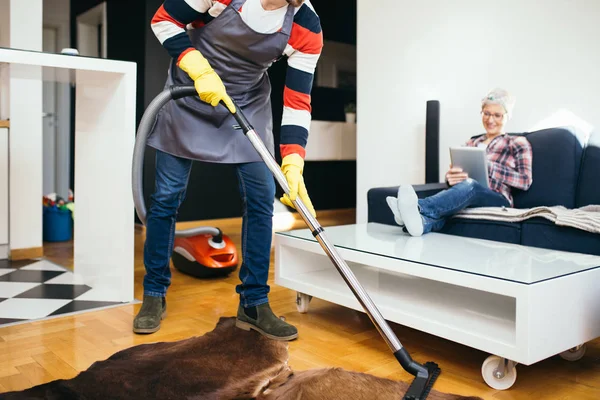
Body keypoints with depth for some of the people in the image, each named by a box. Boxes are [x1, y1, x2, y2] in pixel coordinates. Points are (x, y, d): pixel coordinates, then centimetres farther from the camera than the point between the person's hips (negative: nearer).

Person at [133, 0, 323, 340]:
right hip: (192, 92, -2)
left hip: (249, 104, 2)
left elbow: (299, 102, -16)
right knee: (167, 196, -1)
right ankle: (155, 295, 17)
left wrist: (293, 167, -27)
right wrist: (201, 70, -25)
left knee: (261, 197, -7)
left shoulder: (306, 28, -17)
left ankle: (254, 305, 6)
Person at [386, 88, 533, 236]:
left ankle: (418, 207, -61)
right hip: (467, 199, 4)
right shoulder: (471, 143, 26)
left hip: (498, 201, -4)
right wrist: (450, 177, -10)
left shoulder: (518, 143, 14)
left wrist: (487, 166, -11)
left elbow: (526, 181, 1)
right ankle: (422, 221, -66)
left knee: (469, 185, -38)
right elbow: (459, 173, 17)